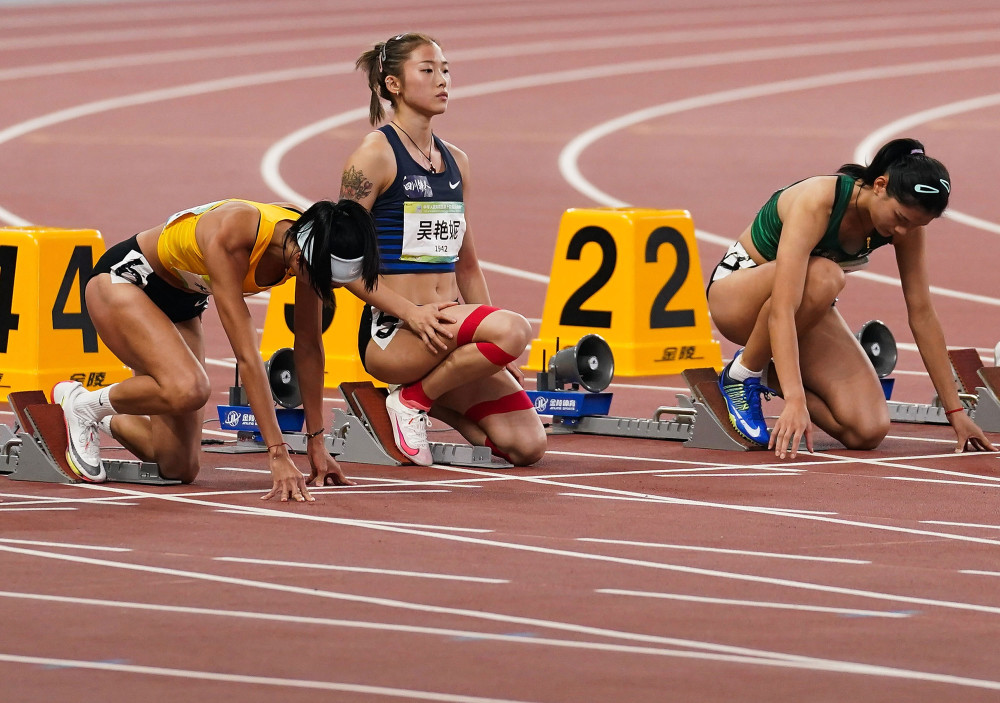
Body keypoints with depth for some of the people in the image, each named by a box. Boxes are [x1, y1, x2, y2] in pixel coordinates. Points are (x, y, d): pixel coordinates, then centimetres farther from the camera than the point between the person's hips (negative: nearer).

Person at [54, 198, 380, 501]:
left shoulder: (310, 241, -20)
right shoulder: (231, 238, -39)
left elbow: (310, 346, -7)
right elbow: (246, 354, -39)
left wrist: (316, 443, -5)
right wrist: (278, 455, -41)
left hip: (181, 302, 7)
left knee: (179, 468, -1)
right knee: (187, 389, -35)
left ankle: (105, 420, 29)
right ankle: (83, 404, -7)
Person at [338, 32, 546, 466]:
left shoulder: (455, 162, 16)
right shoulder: (376, 155, -5)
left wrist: (495, 336, 13)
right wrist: (409, 312, -19)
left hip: (450, 325, 7)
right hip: (391, 332, -7)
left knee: (527, 445, -9)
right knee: (513, 329, -32)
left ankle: (433, 403, 16)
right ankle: (412, 399, -11)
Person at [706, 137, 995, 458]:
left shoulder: (908, 218, -16)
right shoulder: (818, 201, -34)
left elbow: (922, 313, -7)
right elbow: (782, 310, -42)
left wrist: (955, 411, -8)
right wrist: (795, 401, -52)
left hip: (806, 313, 6)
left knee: (868, 432, -18)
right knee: (823, 276, -41)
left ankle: (774, 376, 11)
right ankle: (741, 375, -17)